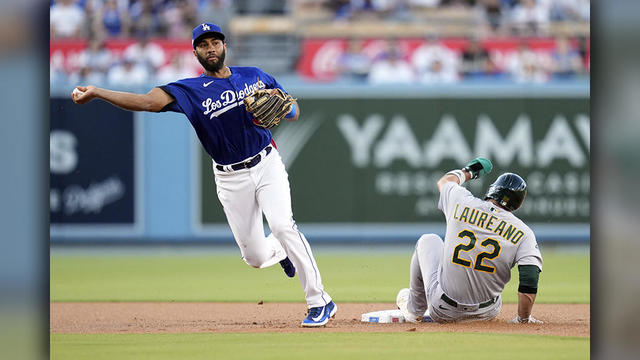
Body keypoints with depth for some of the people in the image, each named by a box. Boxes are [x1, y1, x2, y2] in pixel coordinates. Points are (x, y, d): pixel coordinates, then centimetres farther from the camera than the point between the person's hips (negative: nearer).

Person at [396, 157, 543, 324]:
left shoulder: (462, 202, -9)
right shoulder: (523, 233, -11)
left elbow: (444, 181, 16)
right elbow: (529, 283, -20)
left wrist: (468, 171, 36)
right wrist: (523, 319, -6)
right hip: (485, 314, 0)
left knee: (428, 240, 27)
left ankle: (415, 309, 41)